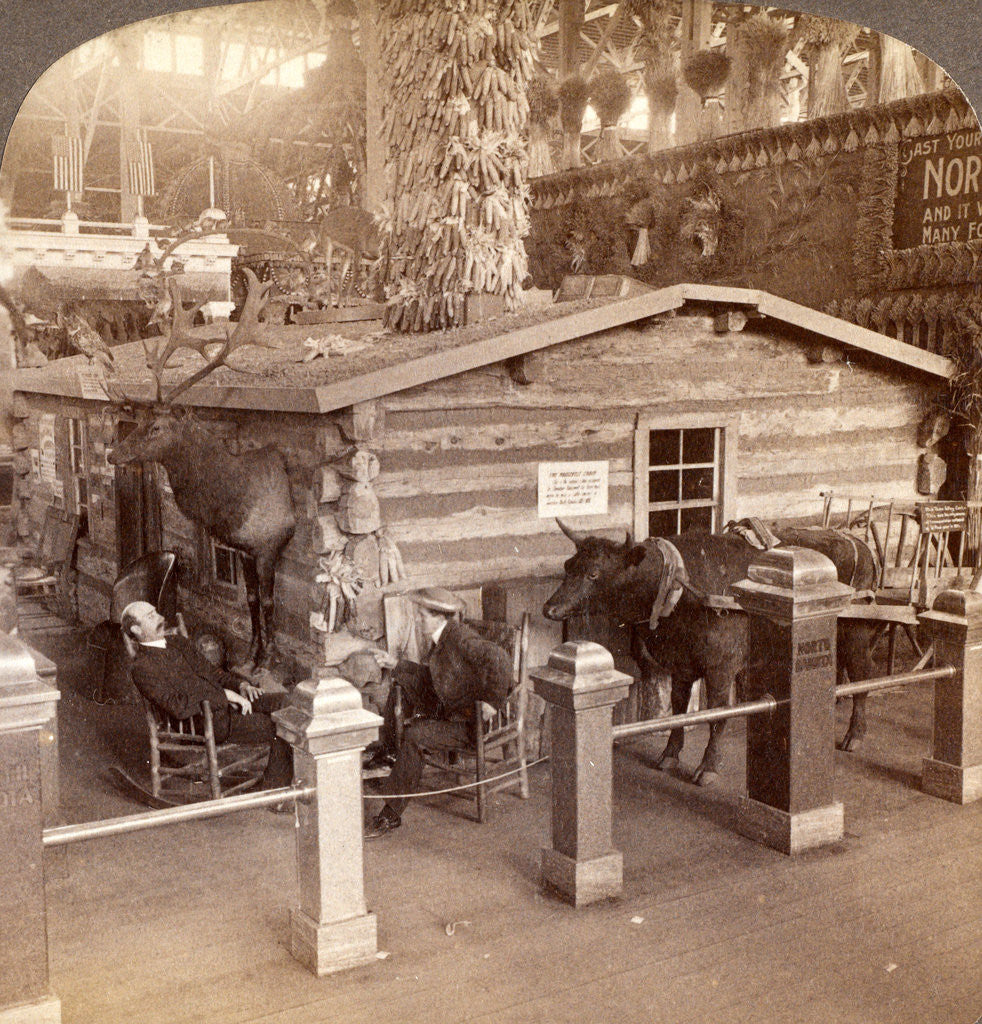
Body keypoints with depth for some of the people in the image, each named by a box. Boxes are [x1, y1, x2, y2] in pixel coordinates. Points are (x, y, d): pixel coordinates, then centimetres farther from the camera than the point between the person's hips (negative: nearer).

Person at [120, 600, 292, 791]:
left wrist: (240, 685, 2)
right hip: (208, 722, -8)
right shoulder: (141, 669, -9)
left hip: (228, 702, 8)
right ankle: (272, 790, -1)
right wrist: (224, 695, -19)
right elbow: (177, 707, -21)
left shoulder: (179, 643, 17)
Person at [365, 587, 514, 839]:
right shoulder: (441, 638, 5)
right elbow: (430, 676, 17)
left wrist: (493, 700, -31)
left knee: (414, 734, -29)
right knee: (402, 681, 16)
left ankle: (392, 813, -22)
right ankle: (388, 750, 28)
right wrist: (396, 663, 15)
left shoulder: (459, 636, -24)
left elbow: (498, 657, -35)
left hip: (468, 721, -11)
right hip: (445, 708, 11)